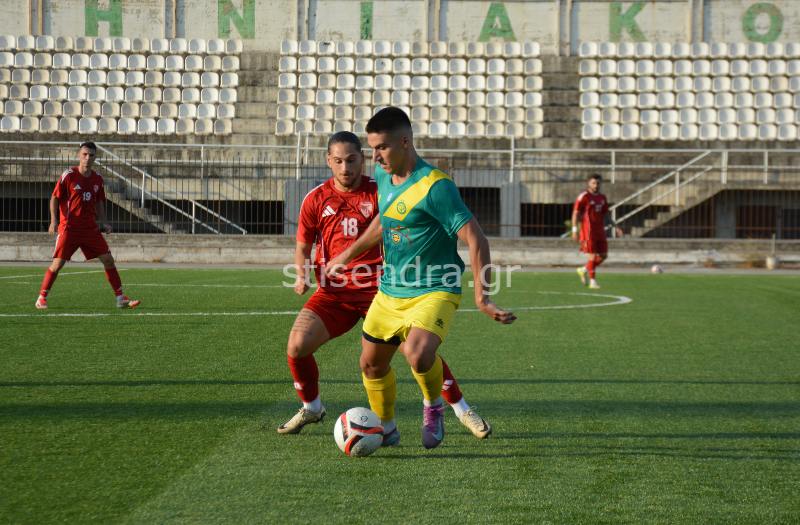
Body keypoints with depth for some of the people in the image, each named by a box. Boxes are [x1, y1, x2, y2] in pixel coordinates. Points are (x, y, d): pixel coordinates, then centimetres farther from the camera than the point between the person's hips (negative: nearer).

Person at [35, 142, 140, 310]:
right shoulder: (68, 175, -7)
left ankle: (120, 298, 5)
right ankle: (41, 298, 9)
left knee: (108, 259, -1)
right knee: (58, 263, -6)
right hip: (69, 228, -4)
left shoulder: (97, 179, 7)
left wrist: (103, 222, 7)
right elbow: (55, 198, -3)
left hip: (91, 228, 4)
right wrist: (54, 220, -14)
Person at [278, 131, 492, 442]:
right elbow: (303, 246, 14)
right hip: (334, 291, 2)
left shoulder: (379, 192, -3)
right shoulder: (316, 199, 4)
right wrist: (301, 274, -5)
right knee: (296, 346, -13)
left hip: (379, 287, -2)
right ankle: (311, 408, 14)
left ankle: (461, 410, 6)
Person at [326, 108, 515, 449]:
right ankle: (385, 428, 38)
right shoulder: (383, 175, 3)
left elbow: (475, 239, -23)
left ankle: (433, 408, -1)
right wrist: (347, 255, 29)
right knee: (371, 364, 13)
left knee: (417, 354, -32)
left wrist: (481, 296, -29)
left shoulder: (435, 186, -22)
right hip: (389, 292, 8)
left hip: (433, 292, -8)